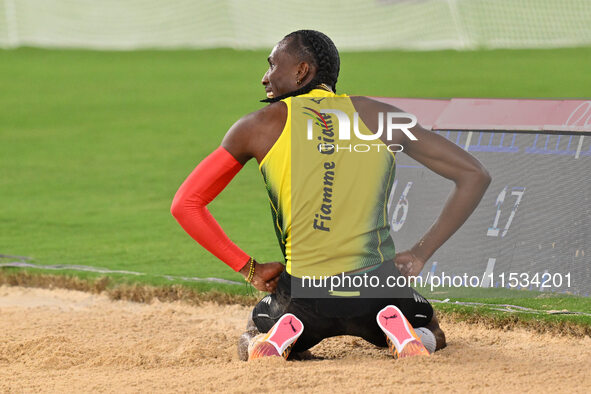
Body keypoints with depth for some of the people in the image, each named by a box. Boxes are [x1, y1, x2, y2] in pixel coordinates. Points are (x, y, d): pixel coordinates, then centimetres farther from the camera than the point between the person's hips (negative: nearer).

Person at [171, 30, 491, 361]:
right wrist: (422, 253, 10)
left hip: (303, 298, 0)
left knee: (250, 343, 33)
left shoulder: (259, 127, 6)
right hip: (378, 288, 0)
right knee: (432, 335, 33)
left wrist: (251, 269, 10)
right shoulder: (382, 117, 9)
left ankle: (280, 337, -2)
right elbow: (474, 175, 9)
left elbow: (186, 204, 7)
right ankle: (399, 330, -2)